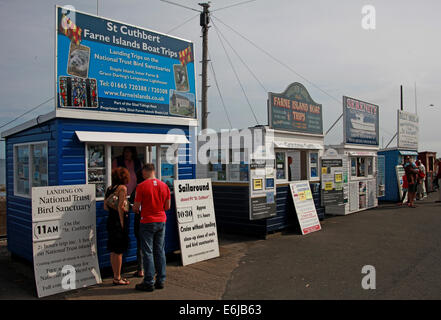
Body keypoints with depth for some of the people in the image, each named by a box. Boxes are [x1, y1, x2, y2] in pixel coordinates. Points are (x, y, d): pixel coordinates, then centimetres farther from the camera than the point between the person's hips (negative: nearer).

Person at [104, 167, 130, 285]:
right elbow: (120, 207, -16)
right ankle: (117, 278, 8)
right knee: (119, 251, 1)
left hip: (110, 220, 8)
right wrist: (122, 223, -14)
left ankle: (116, 276, 22)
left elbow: (105, 207, 12)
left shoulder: (109, 188, 10)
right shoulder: (122, 188, -11)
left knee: (113, 251, 13)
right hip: (118, 221, -7)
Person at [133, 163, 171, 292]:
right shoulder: (164, 186, 4)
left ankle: (149, 283, 5)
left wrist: (134, 209, 14)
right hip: (161, 221, 5)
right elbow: (167, 206, 8)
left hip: (147, 222, -5)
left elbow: (136, 207, -8)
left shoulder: (141, 186, -10)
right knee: (160, 251, 11)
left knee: (148, 252, 1)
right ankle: (160, 280, 16)